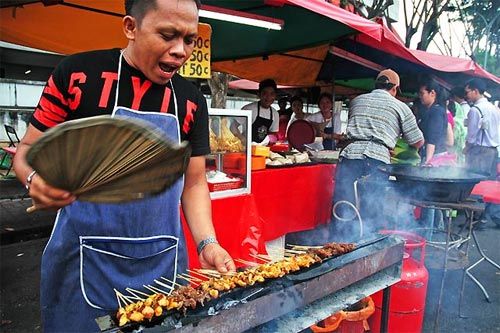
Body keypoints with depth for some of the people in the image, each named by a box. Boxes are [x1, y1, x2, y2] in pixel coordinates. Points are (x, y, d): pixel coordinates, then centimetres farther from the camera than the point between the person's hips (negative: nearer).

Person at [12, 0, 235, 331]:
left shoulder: (192, 101, 1)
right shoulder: (76, 74, -6)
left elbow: (194, 183, 6)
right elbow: (29, 150, 2)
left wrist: (207, 242, -7)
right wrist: (36, 179, -20)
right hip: (83, 259, -2)